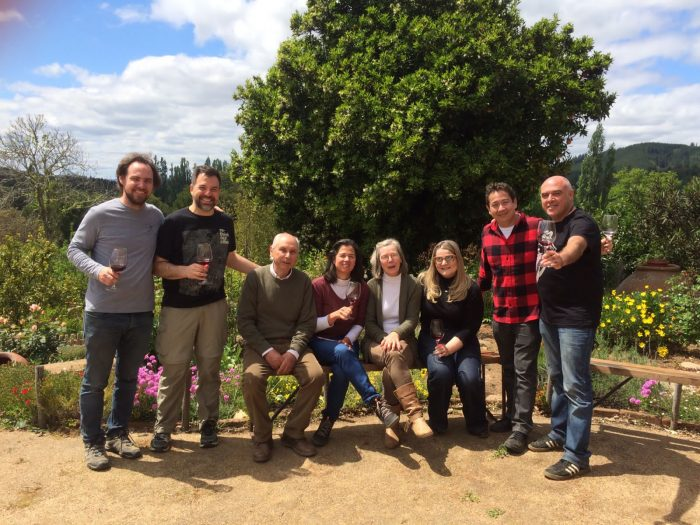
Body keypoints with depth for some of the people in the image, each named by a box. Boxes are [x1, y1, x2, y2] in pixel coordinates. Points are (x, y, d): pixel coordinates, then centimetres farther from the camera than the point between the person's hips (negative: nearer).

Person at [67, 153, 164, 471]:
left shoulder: (156, 216, 3)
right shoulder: (100, 214, -9)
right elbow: (75, 249, -3)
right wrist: (97, 270, -21)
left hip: (142, 314, 4)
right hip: (102, 313, -4)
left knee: (128, 379, 16)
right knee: (95, 381, 8)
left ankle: (118, 434, 33)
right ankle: (92, 442, 24)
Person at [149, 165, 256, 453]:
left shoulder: (225, 222, 6)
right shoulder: (174, 222, -8)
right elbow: (158, 266, -9)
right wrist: (185, 270, -28)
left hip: (214, 306, 3)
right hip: (178, 308, -3)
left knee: (210, 367, 10)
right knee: (174, 369, 2)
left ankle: (208, 424, 24)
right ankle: (163, 429, 17)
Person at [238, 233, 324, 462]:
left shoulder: (302, 281, 4)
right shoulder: (256, 277, -2)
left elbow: (307, 322, 4)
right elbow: (244, 321, -4)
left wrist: (293, 352, -12)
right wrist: (267, 351, -14)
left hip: (293, 344, 2)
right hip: (260, 344, -2)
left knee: (316, 375, -24)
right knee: (252, 378, -31)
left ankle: (293, 433, -2)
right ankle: (262, 437, -6)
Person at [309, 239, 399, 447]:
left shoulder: (362, 287, 4)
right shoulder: (319, 285, -7)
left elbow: (359, 323, 7)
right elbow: (312, 324, -8)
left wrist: (348, 339, -13)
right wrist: (333, 316, -26)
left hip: (347, 343, 2)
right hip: (321, 343, -2)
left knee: (342, 370, -33)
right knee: (342, 353, -38)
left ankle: (328, 420, -17)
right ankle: (375, 401, -40)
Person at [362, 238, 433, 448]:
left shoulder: (413, 285, 6)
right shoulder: (372, 286, 8)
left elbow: (412, 319, -3)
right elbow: (369, 322, 3)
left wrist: (396, 333, -24)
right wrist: (384, 337, -18)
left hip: (403, 339, 0)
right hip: (376, 341, 0)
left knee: (391, 367, -36)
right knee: (393, 356, -37)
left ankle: (391, 422, -29)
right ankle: (415, 415, -42)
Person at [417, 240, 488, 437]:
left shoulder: (471, 289, -2)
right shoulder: (423, 282, 1)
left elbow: (471, 327, -5)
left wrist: (449, 348, -18)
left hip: (461, 341, 0)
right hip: (431, 339, 0)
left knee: (469, 377, -26)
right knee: (440, 372, -30)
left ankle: (477, 424, 4)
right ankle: (437, 423, -5)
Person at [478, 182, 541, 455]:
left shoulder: (537, 227, -12)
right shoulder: (487, 233, 4)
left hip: (530, 314, -5)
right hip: (500, 314, 5)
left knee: (524, 371, -1)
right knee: (508, 369, 17)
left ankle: (521, 427, 7)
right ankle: (511, 415, 32)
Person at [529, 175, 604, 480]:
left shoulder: (582, 223, -16)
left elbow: (575, 247, -40)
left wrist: (560, 258, -60)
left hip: (576, 318, -8)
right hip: (549, 315, 9)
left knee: (575, 386, -3)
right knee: (557, 378, 19)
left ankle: (577, 457, 7)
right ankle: (559, 434, 36)